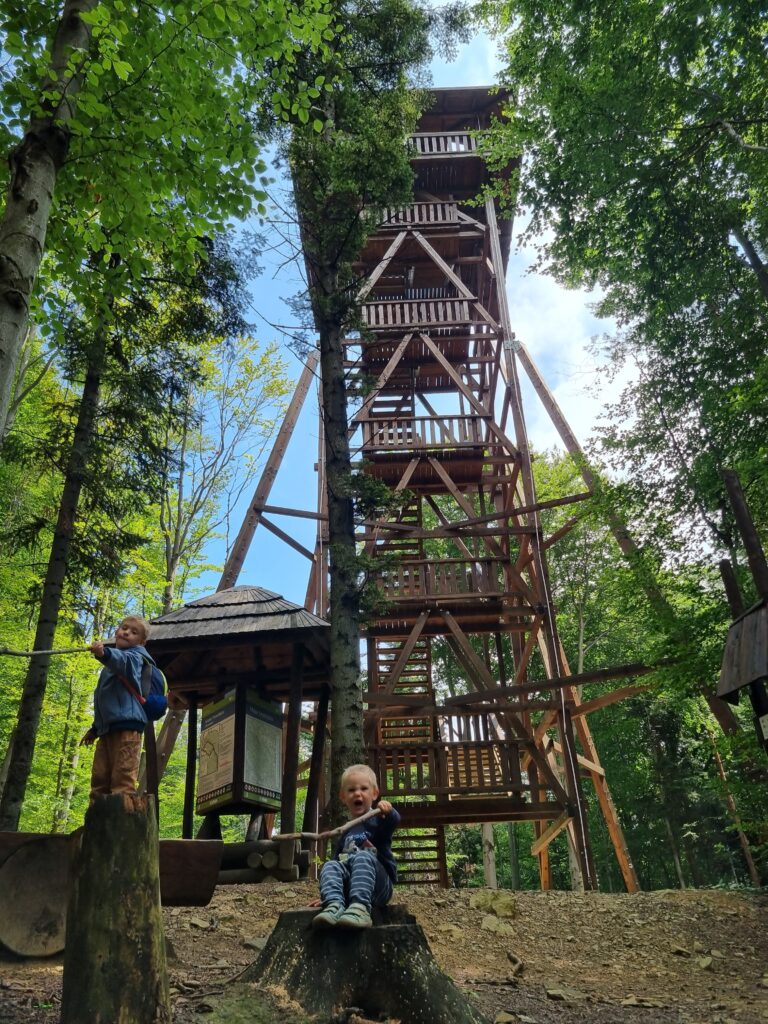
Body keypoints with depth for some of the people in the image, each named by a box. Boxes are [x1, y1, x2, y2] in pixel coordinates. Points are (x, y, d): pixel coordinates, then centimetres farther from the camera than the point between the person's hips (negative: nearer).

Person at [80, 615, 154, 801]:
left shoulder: (136, 655, 2)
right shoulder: (111, 664, 29)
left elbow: (124, 661, -26)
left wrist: (104, 653, -46)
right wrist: (95, 728, 32)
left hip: (126, 724, -9)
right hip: (107, 727, 9)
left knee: (123, 780, -14)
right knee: (99, 780, 8)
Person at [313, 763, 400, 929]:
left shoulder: (377, 820, 6)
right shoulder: (343, 833, 23)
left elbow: (393, 822, -18)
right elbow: (337, 859, 29)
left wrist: (388, 813, -41)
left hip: (378, 889, -4)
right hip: (347, 890, 5)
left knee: (363, 857, -31)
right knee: (330, 866, -21)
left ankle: (360, 908, -51)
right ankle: (334, 906, -45)